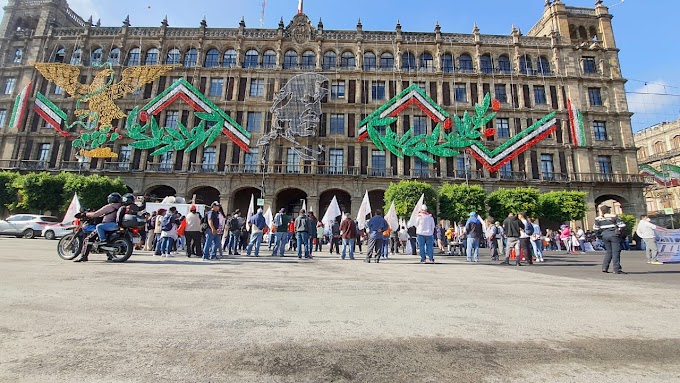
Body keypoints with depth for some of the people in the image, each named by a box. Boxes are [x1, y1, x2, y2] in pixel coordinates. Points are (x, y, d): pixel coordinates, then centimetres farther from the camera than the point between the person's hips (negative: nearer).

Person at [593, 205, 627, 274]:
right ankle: (617, 269, -1)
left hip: (605, 236, 4)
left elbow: (595, 229, 5)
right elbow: (622, 225, -11)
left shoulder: (598, 219, 3)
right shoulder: (614, 217, -7)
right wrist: (618, 231, 4)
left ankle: (604, 267, 12)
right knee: (616, 252, -1)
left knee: (609, 252, 16)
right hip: (614, 235, -4)